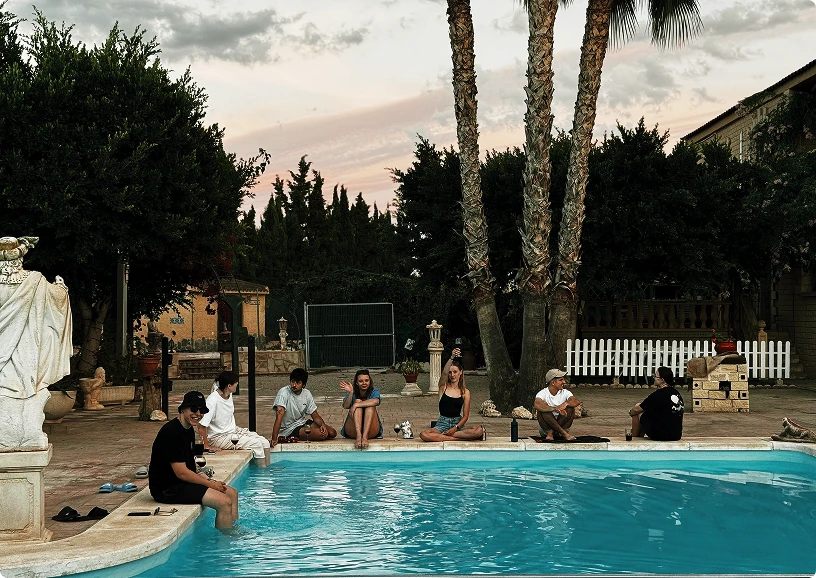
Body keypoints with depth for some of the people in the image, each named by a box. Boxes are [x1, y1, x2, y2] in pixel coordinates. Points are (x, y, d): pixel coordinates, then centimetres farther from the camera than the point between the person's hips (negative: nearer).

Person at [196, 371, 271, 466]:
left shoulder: (229, 395, -2)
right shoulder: (213, 400, -27)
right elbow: (201, 426, -30)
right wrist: (207, 446, -26)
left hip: (233, 430, 9)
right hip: (218, 437, -9)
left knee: (265, 443, -2)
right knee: (256, 444, -18)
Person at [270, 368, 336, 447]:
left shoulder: (307, 394, -1)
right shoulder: (284, 393, -20)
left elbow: (315, 416, 5)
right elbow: (279, 416, -29)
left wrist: (323, 425, -18)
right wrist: (274, 439, -37)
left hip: (303, 423, 7)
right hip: (289, 428, -7)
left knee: (332, 433, -6)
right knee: (321, 435, -25)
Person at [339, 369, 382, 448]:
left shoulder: (374, 391, -1)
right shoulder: (352, 393, 1)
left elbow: (375, 401, -25)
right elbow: (345, 406, -18)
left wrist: (356, 405, -31)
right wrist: (350, 393, -33)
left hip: (371, 432, 0)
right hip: (353, 431, 0)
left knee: (370, 405, -20)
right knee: (358, 401, -19)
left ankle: (365, 436, -38)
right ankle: (358, 436, -40)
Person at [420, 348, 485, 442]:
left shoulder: (465, 392, 4)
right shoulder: (443, 387, 2)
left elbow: (465, 416, 1)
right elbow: (444, 373, -21)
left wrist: (455, 428, -15)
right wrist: (452, 358, -35)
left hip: (458, 424, 0)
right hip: (442, 424, 0)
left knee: (479, 430, -29)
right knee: (424, 435, -32)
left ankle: (443, 436, -22)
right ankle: (461, 438, -24)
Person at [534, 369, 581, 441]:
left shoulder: (565, 393, 1)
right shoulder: (543, 393, -10)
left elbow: (577, 402, -19)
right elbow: (536, 404, -33)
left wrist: (565, 403, -39)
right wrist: (555, 409, -44)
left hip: (562, 425, 3)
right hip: (545, 429, -3)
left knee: (570, 408, -19)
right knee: (544, 407, -28)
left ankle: (551, 432, -22)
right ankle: (564, 433, -31)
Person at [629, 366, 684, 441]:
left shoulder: (657, 395, -16)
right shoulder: (677, 394, 7)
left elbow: (637, 409, -3)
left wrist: (631, 412, 18)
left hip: (660, 435, -8)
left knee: (638, 413, 9)